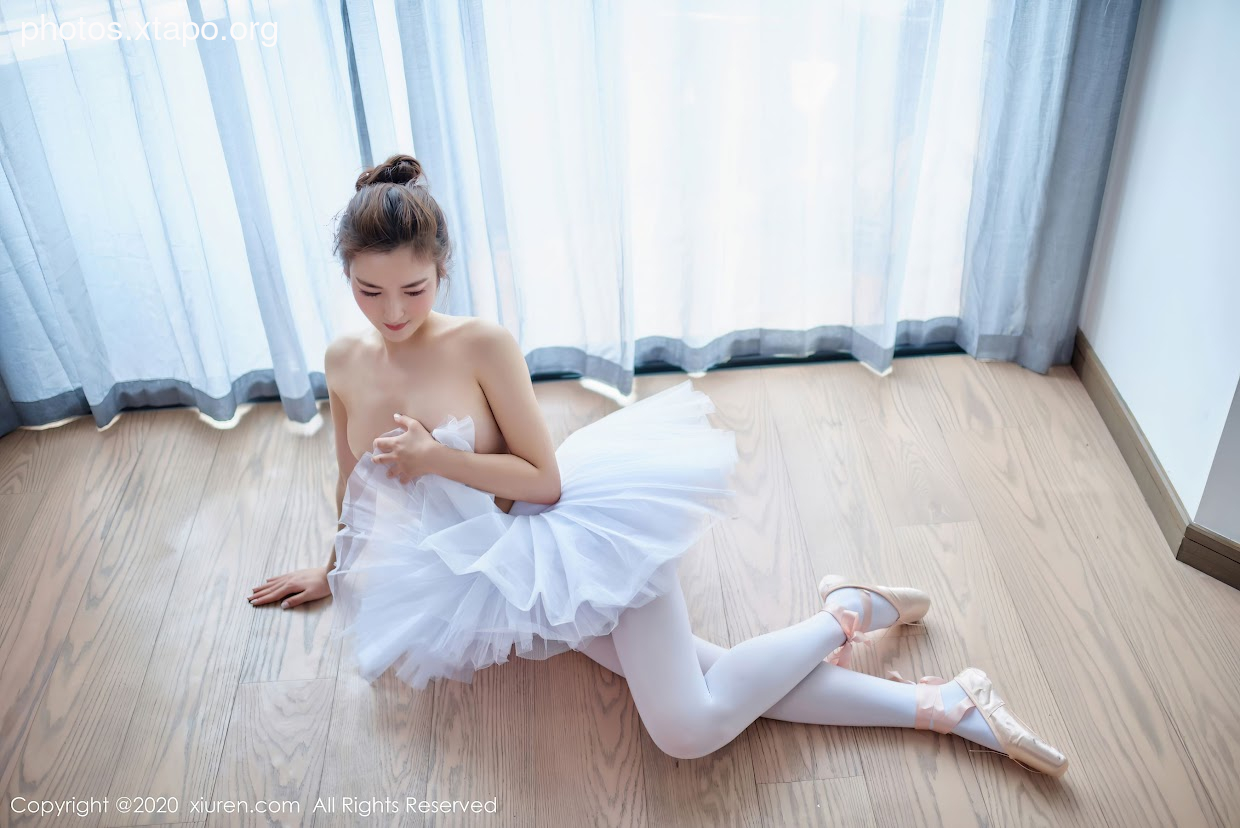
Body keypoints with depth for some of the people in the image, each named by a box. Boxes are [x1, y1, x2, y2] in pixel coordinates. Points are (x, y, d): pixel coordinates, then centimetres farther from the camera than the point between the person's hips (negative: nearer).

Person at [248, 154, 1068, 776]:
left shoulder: (483, 344, -13)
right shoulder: (345, 360, 2)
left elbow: (545, 478, -10)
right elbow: (356, 484, 20)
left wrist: (438, 458, -18)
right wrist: (333, 572, 30)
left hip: (577, 530, -5)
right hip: (515, 576, 5)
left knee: (689, 729, -22)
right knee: (692, 720, -9)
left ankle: (844, 614, 5)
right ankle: (949, 706, -2)